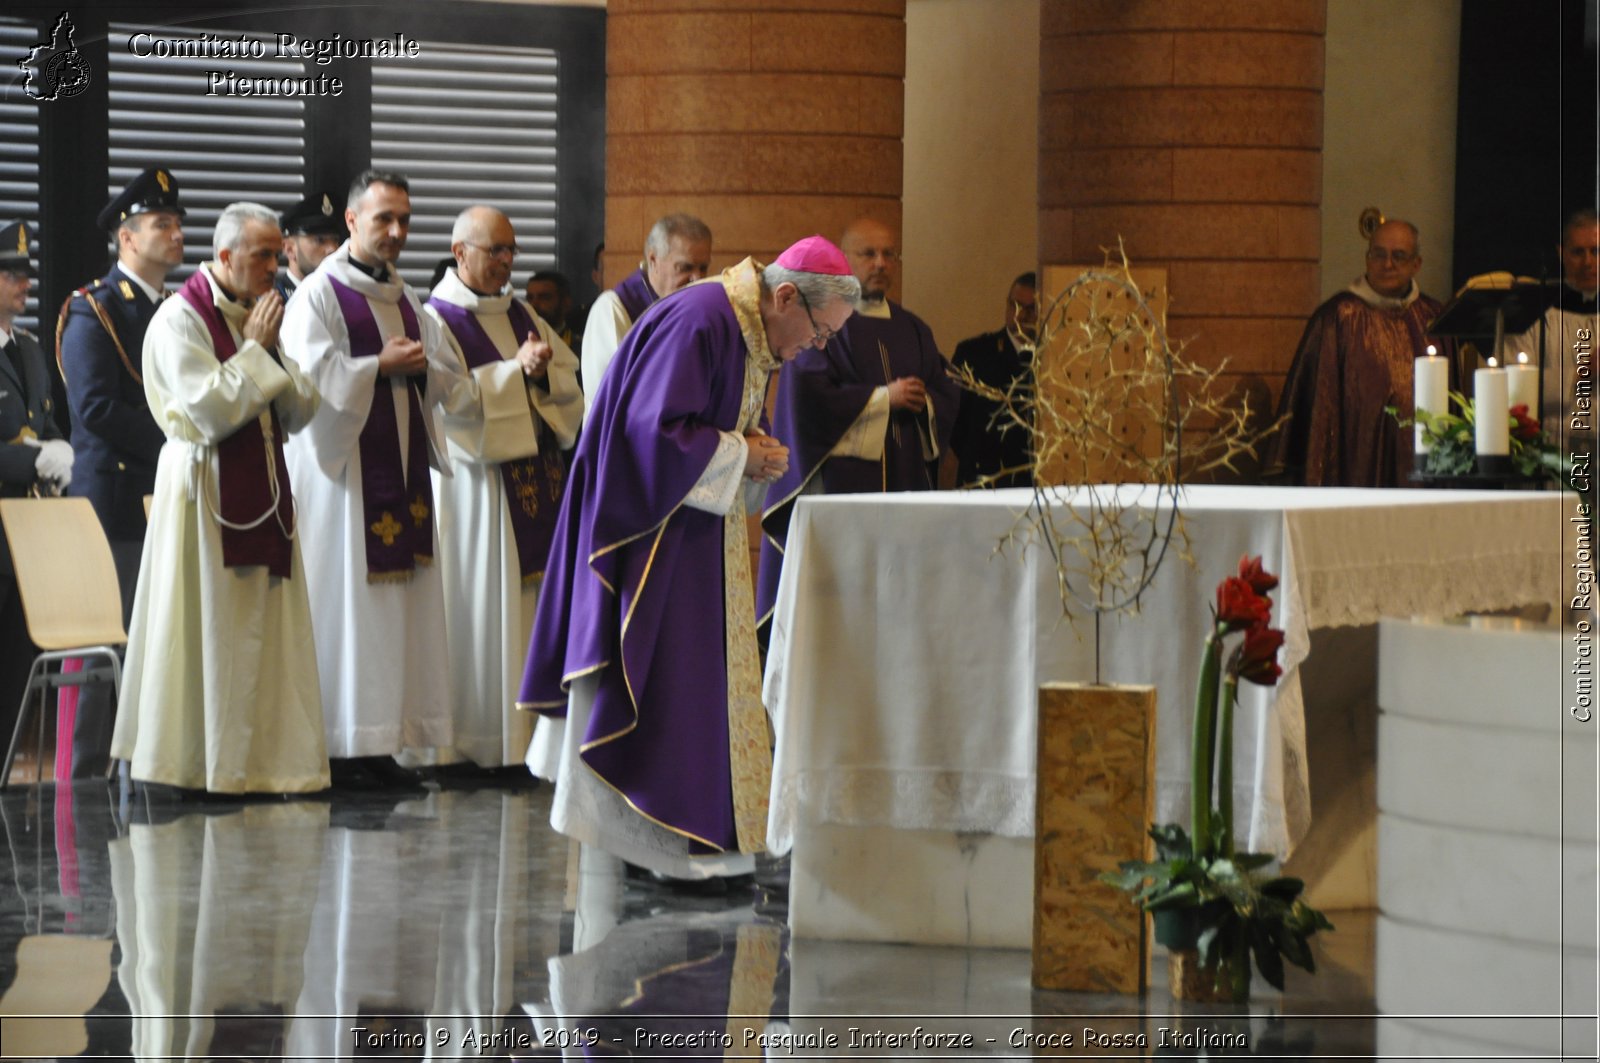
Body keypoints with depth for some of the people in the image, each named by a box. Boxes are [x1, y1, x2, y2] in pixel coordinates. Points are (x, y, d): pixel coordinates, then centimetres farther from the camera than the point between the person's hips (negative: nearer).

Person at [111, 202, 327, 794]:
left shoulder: (260, 318, 14)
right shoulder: (181, 319, -8)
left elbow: (300, 413, 9)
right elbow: (209, 412, -19)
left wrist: (273, 352, -5)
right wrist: (255, 351, -11)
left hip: (263, 489, 7)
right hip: (206, 488, -7)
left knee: (270, 628, 4)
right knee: (206, 628, -4)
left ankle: (266, 757, 7)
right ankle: (197, 763, 2)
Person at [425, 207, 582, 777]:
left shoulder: (522, 315, 16)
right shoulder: (437, 319, -4)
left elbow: (569, 383, 11)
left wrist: (542, 372, -10)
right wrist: (518, 371, -16)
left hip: (539, 474, 6)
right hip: (478, 479, -6)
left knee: (538, 601, 3)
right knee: (486, 612, -5)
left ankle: (534, 734, 6)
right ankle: (488, 743, -1)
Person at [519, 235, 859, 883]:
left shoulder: (754, 333, 8)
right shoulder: (698, 322, -23)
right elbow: (658, 430, -27)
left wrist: (752, 446, 0)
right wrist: (741, 455, -18)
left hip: (697, 525, 10)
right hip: (650, 529, -10)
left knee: (705, 668, 11)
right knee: (654, 675, -6)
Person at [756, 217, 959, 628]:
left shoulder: (913, 331, 18)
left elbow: (947, 397, 14)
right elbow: (809, 395, -11)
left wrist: (923, 403, -9)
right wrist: (884, 397, -9)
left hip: (905, 479, 5)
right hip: (840, 475, -5)